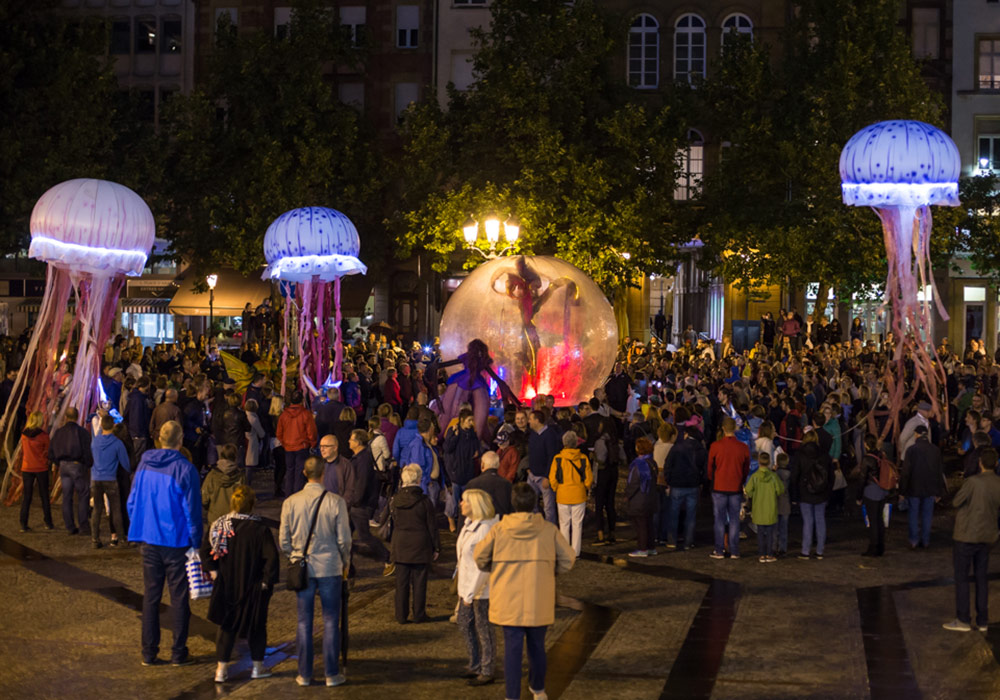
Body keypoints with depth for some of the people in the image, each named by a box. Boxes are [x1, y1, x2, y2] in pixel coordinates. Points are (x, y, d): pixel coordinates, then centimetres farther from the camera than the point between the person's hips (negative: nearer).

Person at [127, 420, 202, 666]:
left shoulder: (143, 465, 1)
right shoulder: (184, 469, -14)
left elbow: (132, 503, 8)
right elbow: (192, 510, -11)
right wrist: (196, 542, -2)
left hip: (149, 542, 4)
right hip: (177, 542, -4)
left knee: (150, 597, 11)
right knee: (179, 598, 6)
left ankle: (148, 653, 14)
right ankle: (178, 653, 10)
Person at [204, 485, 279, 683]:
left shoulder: (218, 526, -7)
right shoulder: (259, 529, -17)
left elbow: (207, 552, -4)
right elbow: (271, 557, -20)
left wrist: (213, 572, 6)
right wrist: (267, 581, -10)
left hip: (226, 586, 3)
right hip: (252, 588, -3)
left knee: (226, 625, 15)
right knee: (256, 625, 15)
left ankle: (222, 668, 13)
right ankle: (257, 667, 23)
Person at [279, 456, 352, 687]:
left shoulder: (290, 502, -5)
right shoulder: (335, 502, -10)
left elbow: (284, 540, 2)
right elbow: (344, 539, -5)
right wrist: (345, 563, 12)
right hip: (330, 568, -2)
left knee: (304, 622, 9)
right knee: (331, 622, 6)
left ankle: (305, 674, 14)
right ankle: (332, 674, 10)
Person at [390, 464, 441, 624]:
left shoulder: (395, 501, -2)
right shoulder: (425, 502, -11)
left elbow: (393, 524, 8)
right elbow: (431, 527, -5)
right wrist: (436, 548, 3)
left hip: (400, 546, 3)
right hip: (420, 546, -3)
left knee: (402, 582, 8)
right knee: (419, 582, 5)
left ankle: (401, 615, 11)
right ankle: (419, 614, 10)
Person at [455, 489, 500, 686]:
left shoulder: (486, 529, -24)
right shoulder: (469, 523, 4)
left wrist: (472, 593, -20)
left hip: (482, 587, -9)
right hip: (467, 583, 9)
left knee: (484, 629, 4)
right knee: (465, 623, 18)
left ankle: (487, 673, 17)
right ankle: (475, 666, 33)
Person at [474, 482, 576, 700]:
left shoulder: (499, 530, -4)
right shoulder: (549, 530, -3)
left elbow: (479, 557, 1)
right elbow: (568, 558, 1)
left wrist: (494, 571, 20)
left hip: (508, 601, -1)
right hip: (539, 601, 1)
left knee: (512, 649, 3)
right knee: (537, 647, 16)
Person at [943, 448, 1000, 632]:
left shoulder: (973, 482, -20)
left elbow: (956, 502, -10)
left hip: (967, 536, -5)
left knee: (961, 577, 3)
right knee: (981, 577, 13)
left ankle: (963, 619, 3)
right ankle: (982, 620, 15)